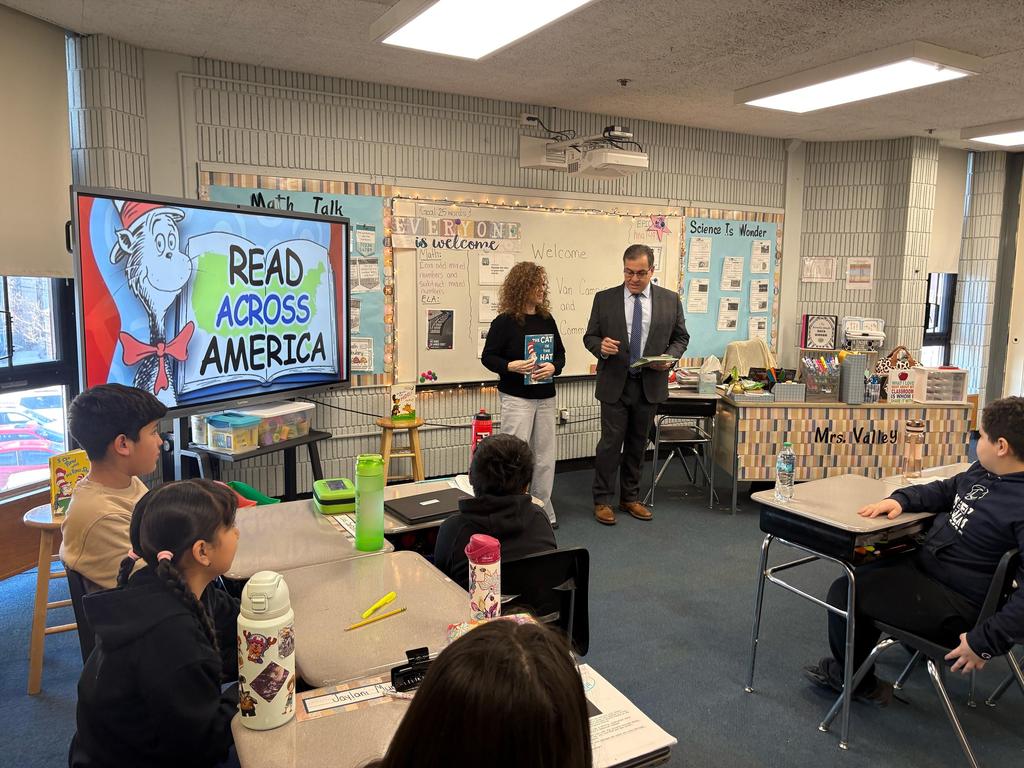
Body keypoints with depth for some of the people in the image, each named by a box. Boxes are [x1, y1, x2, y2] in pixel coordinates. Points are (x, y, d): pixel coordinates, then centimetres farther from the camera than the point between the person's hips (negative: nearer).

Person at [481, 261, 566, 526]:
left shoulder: (547, 320, 6)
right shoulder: (504, 322, -8)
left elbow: (560, 353, 12)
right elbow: (488, 357, -5)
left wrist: (553, 367, -10)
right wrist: (511, 366, -22)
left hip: (545, 398, 5)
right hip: (516, 398, -5)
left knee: (545, 455, 10)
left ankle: (543, 510, 23)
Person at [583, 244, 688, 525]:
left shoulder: (670, 299, 2)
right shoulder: (604, 299, -1)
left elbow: (681, 337, 9)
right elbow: (590, 336, 3)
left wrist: (669, 358, -11)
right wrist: (601, 346, -19)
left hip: (650, 384, 2)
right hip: (615, 384, -2)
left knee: (638, 444, 13)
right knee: (610, 442, 0)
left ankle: (630, 498, 27)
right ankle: (602, 500, 14)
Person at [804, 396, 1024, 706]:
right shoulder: (983, 471, -1)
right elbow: (944, 490, 18)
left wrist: (985, 642, -31)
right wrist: (900, 499, -1)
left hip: (955, 604, -9)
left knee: (844, 592, -8)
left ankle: (860, 684, 18)